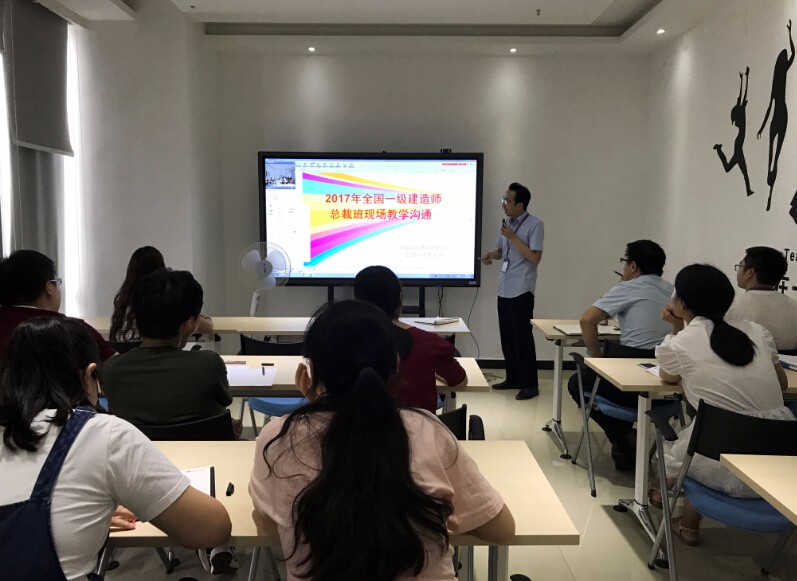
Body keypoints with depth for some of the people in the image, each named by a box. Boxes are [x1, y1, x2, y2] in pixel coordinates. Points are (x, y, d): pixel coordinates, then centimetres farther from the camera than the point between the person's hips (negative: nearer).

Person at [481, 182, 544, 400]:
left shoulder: (534, 224, -10)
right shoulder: (507, 222, 12)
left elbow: (535, 257, -16)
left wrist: (513, 237, -18)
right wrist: (490, 255, -1)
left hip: (522, 290, -7)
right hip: (504, 289, 7)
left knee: (522, 337, -5)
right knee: (507, 336, 11)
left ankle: (530, 384, 4)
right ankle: (513, 378, 22)